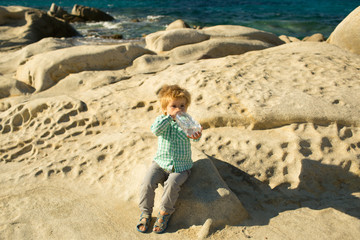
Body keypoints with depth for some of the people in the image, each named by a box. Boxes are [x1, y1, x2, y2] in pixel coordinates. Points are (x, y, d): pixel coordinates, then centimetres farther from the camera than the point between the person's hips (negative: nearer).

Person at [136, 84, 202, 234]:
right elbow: (155, 130, -24)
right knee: (148, 182, -18)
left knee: (171, 184, -26)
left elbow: (194, 135, -21)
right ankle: (145, 213, 6)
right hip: (160, 162, 2)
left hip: (181, 167, -1)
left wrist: (196, 136, -45)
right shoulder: (162, 120, -2)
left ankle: (165, 212, 0)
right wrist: (169, 117, -30)